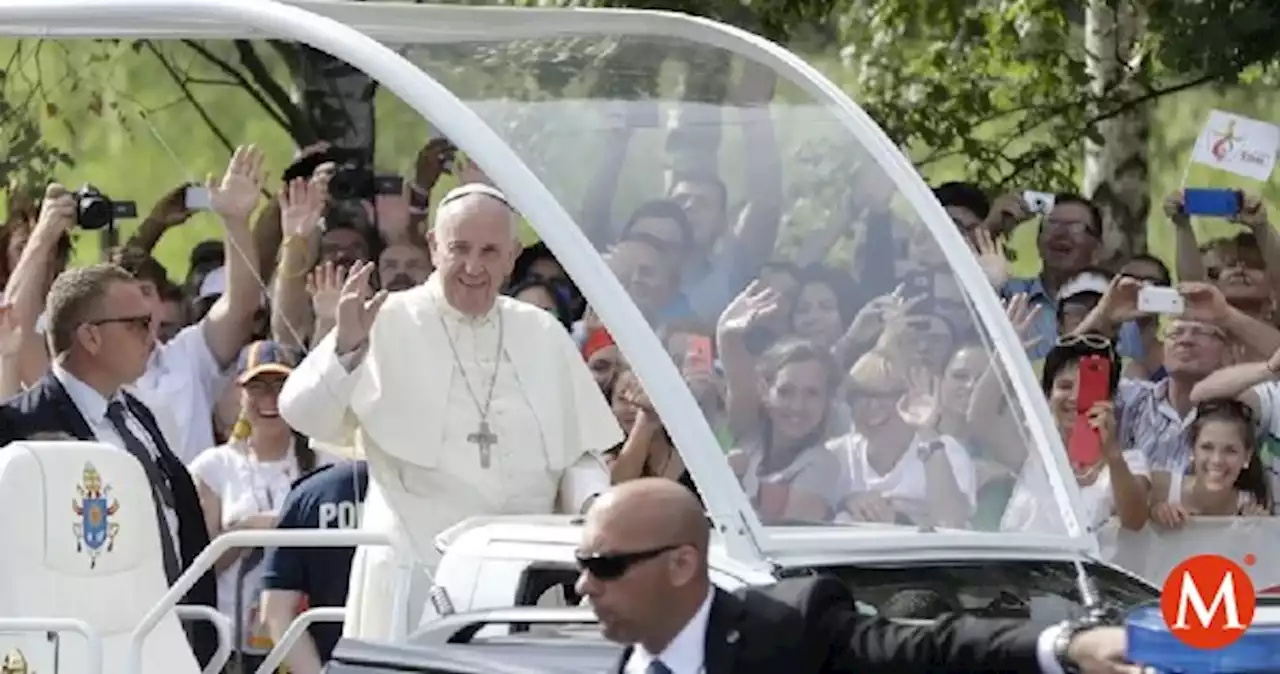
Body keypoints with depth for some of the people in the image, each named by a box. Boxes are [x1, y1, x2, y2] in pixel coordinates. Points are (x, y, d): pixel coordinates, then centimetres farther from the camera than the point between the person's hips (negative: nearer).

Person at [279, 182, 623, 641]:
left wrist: (592, 504, -3)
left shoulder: (543, 335, 13)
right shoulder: (389, 324, 1)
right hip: (416, 566, -3)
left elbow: (581, 454, 18)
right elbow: (304, 415, -8)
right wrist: (346, 348, -25)